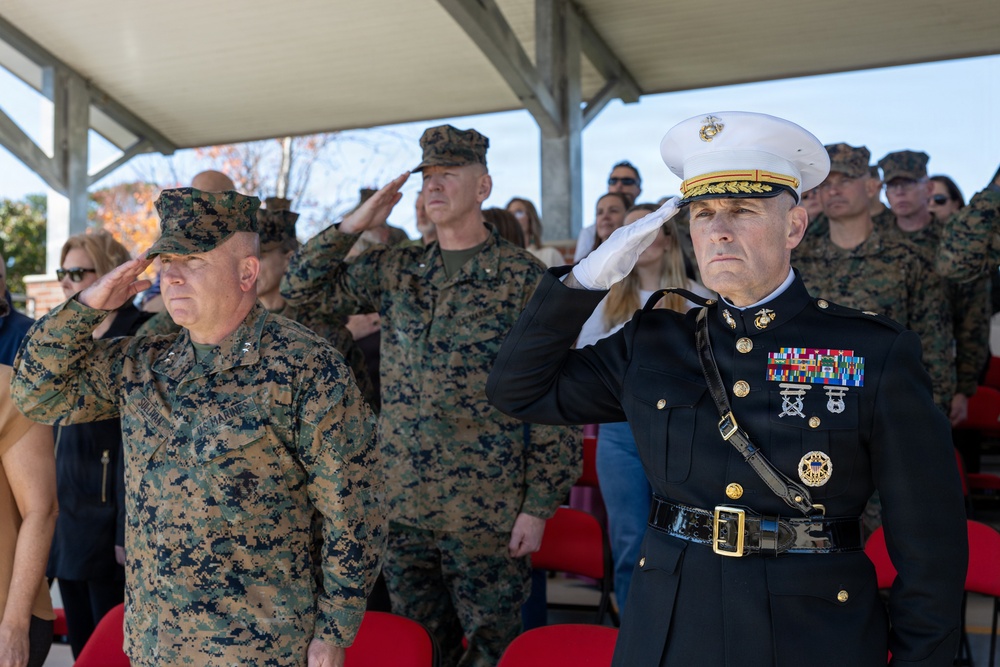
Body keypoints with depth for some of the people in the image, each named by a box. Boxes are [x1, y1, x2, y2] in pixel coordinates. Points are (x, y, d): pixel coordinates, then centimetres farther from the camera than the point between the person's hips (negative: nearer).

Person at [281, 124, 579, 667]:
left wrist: (539, 505, -10)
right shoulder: (394, 270, 6)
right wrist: (354, 224, -4)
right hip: (402, 504, 4)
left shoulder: (524, 278, -8)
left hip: (487, 513, -4)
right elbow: (301, 291, 7)